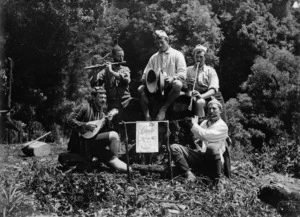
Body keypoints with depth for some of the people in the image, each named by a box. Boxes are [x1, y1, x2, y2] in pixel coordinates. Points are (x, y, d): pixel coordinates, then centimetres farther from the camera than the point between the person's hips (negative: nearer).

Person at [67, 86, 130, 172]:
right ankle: (115, 158, -9)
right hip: (83, 141, -7)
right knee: (113, 135, -24)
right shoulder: (85, 107, -4)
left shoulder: (101, 112, 17)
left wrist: (107, 122, -3)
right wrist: (85, 125, -20)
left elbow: (103, 132, 14)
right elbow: (70, 120, -11)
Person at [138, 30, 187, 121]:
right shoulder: (154, 57, 19)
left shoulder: (177, 55, 7)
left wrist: (173, 78, -25)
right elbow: (145, 75, 14)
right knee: (141, 89, -22)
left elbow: (183, 74, -5)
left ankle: (164, 109, -21)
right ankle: (147, 117, -24)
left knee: (178, 84, -37)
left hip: (170, 86, -3)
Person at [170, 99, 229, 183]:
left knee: (212, 147, -43)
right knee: (174, 148, -13)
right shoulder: (204, 123, 22)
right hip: (198, 155, 6)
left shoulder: (222, 126, 0)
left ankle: (216, 180, -26)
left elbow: (206, 135, -13)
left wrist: (194, 125, 0)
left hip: (213, 158, -6)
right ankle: (189, 174, -26)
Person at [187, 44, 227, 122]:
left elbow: (214, 89, -8)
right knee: (199, 102, -35)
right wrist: (187, 83, -13)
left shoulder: (210, 70, 8)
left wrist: (201, 96, -27)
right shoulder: (188, 70, 15)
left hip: (211, 95, -1)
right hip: (199, 97, 1)